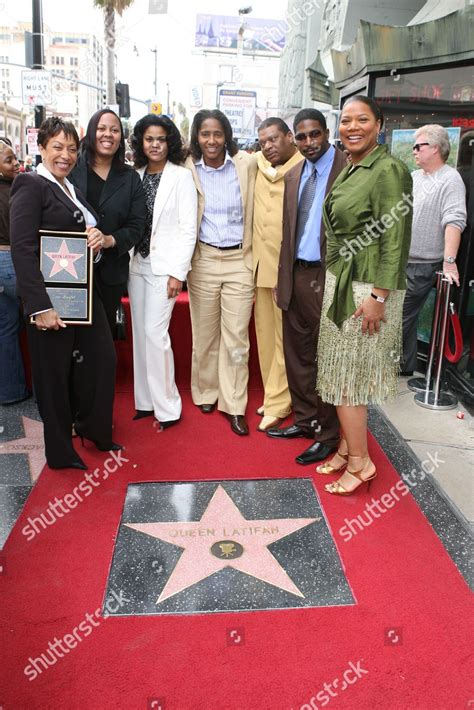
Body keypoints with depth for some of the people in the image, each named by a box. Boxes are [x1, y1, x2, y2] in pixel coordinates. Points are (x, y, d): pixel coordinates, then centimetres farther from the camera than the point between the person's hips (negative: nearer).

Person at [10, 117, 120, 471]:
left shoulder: (72, 189, 15)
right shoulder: (31, 185, -9)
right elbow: (22, 249, -18)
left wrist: (99, 238, -2)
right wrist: (40, 306, -24)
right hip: (51, 299, -8)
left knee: (103, 358, 11)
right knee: (55, 372, 4)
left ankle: (93, 428, 33)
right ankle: (60, 451, 22)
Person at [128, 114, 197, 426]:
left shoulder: (181, 176, -4)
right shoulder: (136, 176, 10)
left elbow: (188, 228, -8)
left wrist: (178, 272, -14)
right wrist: (127, 261, 3)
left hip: (165, 266, -6)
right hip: (138, 263, 6)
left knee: (155, 333, -9)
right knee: (140, 333, 9)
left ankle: (167, 408, 4)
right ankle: (145, 401, 21)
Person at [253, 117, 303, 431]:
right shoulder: (256, 164, 11)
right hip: (260, 264, 6)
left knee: (284, 336, 0)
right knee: (264, 333, 12)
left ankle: (277, 402, 10)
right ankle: (274, 393, 25)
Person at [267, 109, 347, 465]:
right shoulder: (293, 175, 14)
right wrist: (284, 275, 12)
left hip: (329, 275, -7)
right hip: (297, 274, 7)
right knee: (297, 354, 15)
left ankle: (327, 435, 18)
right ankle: (305, 420, 32)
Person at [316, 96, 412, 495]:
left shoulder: (388, 170, -13)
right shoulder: (349, 169, 12)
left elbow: (395, 240, -17)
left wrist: (378, 297, -20)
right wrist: (333, 279, 14)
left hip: (367, 288, -9)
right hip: (339, 281, 9)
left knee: (347, 375, -1)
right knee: (341, 372, 14)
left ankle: (360, 462, 14)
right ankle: (347, 447, 29)